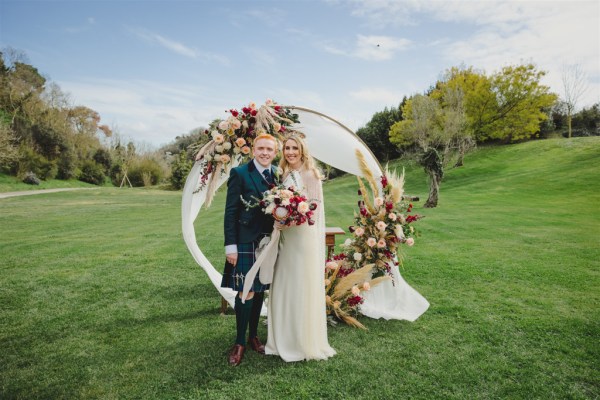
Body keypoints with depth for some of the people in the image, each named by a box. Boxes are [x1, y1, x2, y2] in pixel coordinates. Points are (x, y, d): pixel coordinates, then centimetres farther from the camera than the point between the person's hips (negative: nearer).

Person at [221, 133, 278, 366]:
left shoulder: (278, 175, 6)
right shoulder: (240, 174, -8)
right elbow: (230, 212, -9)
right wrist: (230, 246, -12)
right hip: (245, 242, -5)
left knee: (259, 291, 14)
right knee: (245, 293, -1)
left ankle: (253, 336, 31)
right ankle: (240, 343, 17)